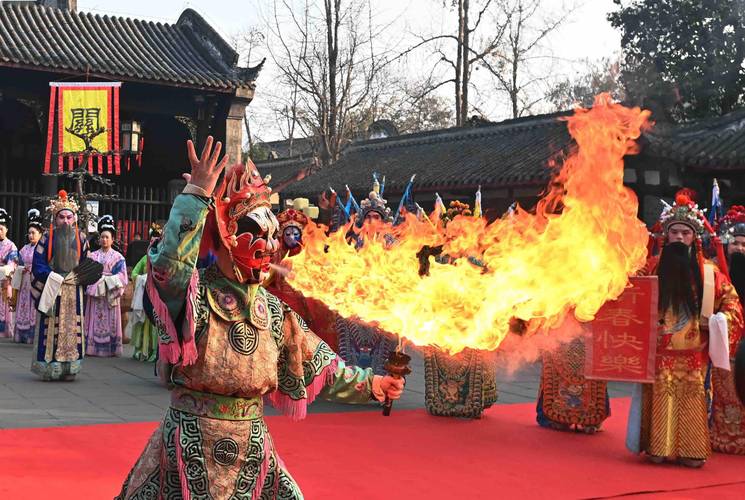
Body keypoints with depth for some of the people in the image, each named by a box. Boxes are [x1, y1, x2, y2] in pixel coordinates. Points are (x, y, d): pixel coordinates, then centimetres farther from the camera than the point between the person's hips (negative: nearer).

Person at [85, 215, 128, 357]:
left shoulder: (117, 257, 5)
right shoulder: (93, 256, 11)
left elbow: (122, 276, -1)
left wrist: (107, 279, -11)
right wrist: (97, 279, -11)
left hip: (111, 294, -2)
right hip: (94, 292, 2)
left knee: (110, 321, -2)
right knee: (94, 320, 0)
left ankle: (110, 348, -1)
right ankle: (92, 347, 2)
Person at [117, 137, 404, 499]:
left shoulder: (274, 311, 5)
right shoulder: (196, 296, -11)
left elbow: (319, 366, 13)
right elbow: (169, 265, -34)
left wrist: (369, 384, 9)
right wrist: (196, 195, -32)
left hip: (252, 450, 5)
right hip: (191, 449, -5)